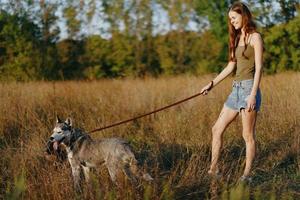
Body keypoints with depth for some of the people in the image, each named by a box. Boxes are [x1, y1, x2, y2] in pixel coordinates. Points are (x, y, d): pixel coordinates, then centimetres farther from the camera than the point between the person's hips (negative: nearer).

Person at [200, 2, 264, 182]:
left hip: (249, 88, -9)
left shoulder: (255, 37, -6)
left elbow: (259, 67, -12)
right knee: (217, 129, 8)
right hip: (236, 89, 9)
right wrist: (212, 84, 17)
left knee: (248, 135, -4)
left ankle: (247, 175, 2)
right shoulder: (237, 38, 18)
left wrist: (253, 95, -20)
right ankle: (213, 170, 14)